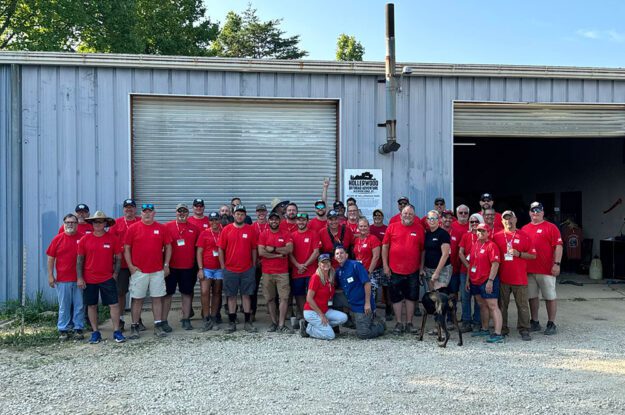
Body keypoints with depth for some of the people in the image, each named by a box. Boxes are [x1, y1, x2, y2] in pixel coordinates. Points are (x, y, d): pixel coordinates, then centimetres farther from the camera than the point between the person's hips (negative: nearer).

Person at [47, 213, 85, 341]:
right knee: (64, 306, 8)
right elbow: (50, 258, 5)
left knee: (79, 305, 5)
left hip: (79, 279, 0)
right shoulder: (57, 239, 2)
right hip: (62, 279, 0)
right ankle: (63, 330, 17)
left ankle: (78, 329, 15)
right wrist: (50, 275, 0)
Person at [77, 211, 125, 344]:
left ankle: (117, 332, 6)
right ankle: (95, 333, 20)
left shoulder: (113, 238, -2)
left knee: (114, 304, -3)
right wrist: (79, 278, -1)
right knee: (91, 305, 8)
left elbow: (118, 257, 4)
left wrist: (115, 273, -2)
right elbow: (79, 259, 3)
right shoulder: (84, 239, 0)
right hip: (89, 279, 1)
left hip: (107, 278, -1)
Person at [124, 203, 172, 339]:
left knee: (157, 298, 5)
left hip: (158, 271, 1)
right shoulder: (133, 228, 0)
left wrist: (166, 265, 4)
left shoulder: (162, 228, 4)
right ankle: (135, 326, 14)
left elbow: (168, 247, 9)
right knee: (137, 299, 5)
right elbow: (126, 248, 1)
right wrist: (130, 266, -6)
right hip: (138, 271, -1)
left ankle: (158, 326, 12)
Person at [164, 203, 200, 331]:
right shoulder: (167, 226, 0)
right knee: (167, 294, 3)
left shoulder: (194, 228, 7)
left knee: (187, 293, 8)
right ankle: (164, 321, 10)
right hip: (171, 267, -2)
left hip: (188, 267, 2)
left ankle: (186, 319, 17)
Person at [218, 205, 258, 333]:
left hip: (247, 270, 0)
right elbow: (221, 249, 3)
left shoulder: (251, 230, 2)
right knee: (231, 296, 6)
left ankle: (248, 322, 13)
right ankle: (232, 323, 15)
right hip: (230, 270, 0)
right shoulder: (226, 230, 1)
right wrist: (223, 267, 0)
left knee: (246, 295, 5)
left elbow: (254, 249, 6)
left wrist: (254, 265, 3)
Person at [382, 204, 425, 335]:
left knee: (411, 297, 8)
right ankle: (399, 323, 17)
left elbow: (423, 249, 7)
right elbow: (385, 246, 3)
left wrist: (422, 267, 4)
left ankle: (409, 323, 20)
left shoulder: (419, 229, 3)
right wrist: (385, 265, -1)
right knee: (396, 297, 6)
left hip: (413, 271, 1)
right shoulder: (392, 227, 1)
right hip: (395, 270, -1)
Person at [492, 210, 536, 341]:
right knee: (502, 304, 8)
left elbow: (533, 255, 3)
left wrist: (519, 254, -12)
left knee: (522, 305, 2)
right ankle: (502, 329, 17)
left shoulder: (524, 236, 4)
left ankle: (524, 330, 10)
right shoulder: (497, 236, 7)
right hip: (502, 277, 1)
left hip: (520, 277, -1)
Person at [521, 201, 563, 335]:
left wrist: (557, 263, -13)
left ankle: (551, 324, 10)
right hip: (528, 269, 5)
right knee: (532, 297, 11)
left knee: (550, 297, 2)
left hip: (546, 269, -5)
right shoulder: (524, 229, 14)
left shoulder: (551, 227, -1)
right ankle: (534, 322, 21)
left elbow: (558, 246, -6)